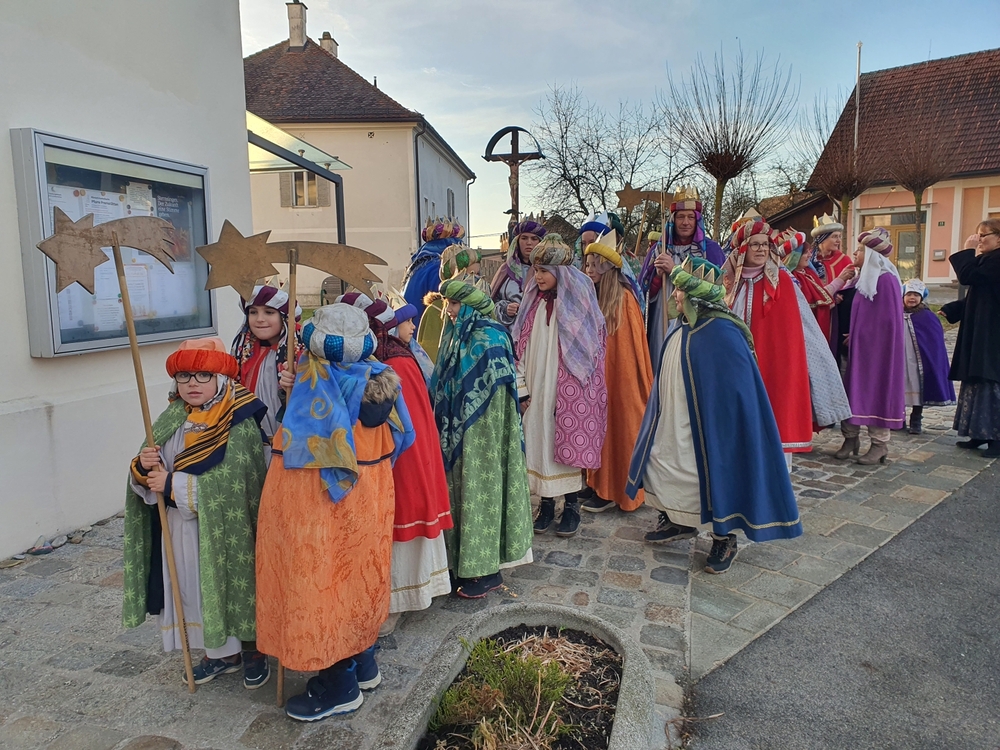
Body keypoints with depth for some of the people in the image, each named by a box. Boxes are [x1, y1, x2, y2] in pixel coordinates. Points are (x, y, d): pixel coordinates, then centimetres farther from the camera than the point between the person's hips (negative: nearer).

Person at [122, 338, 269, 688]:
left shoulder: (239, 424, -15)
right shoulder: (170, 421, 6)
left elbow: (229, 485, -24)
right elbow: (150, 479, 6)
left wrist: (173, 484, -21)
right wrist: (143, 467, -17)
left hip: (224, 531, -6)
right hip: (180, 529, 6)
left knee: (231, 587, 6)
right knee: (194, 590, 14)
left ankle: (252, 652, 28)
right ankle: (221, 652, 34)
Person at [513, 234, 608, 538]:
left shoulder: (579, 300, -5)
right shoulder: (533, 301, 7)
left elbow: (591, 346, -3)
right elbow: (521, 345, 7)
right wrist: (522, 387, 1)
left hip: (571, 388, -4)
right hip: (538, 389, 4)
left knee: (570, 444, 1)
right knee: (540, 443, 6)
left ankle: (571, 506, 17)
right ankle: (546, 504, 21)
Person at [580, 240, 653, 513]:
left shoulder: (624, 298, -11)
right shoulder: (593, 297, 10)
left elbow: (631, 345, -13)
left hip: (619, 375, -7)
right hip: (596, 374, 7)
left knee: (617, 426, 0)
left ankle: (615, 490, 8)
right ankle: (599, 482, 20)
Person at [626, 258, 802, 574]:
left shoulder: (722, 333, -22)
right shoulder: (683, 330, 3)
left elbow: (732, 390, -21)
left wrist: (721, 433, -18)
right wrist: (663, 420, 18)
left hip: (707, 428, -8)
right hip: (675, 426, 9)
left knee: (713, 478, 5)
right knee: (668, 466, 18)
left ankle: (725, 539, 25)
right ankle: (681, 522, 39)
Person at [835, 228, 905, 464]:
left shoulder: (885, 280, -15)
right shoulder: (864, 278, 11)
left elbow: (886, 321, -17)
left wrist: (856, 337, -12)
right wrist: (851, 337, 6)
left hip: (877, 347, -8)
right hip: (860, 345, 8)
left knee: (876, 391, -1)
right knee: (853, 390, 8)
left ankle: (879, 444, 8)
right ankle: (851, 438, 17)